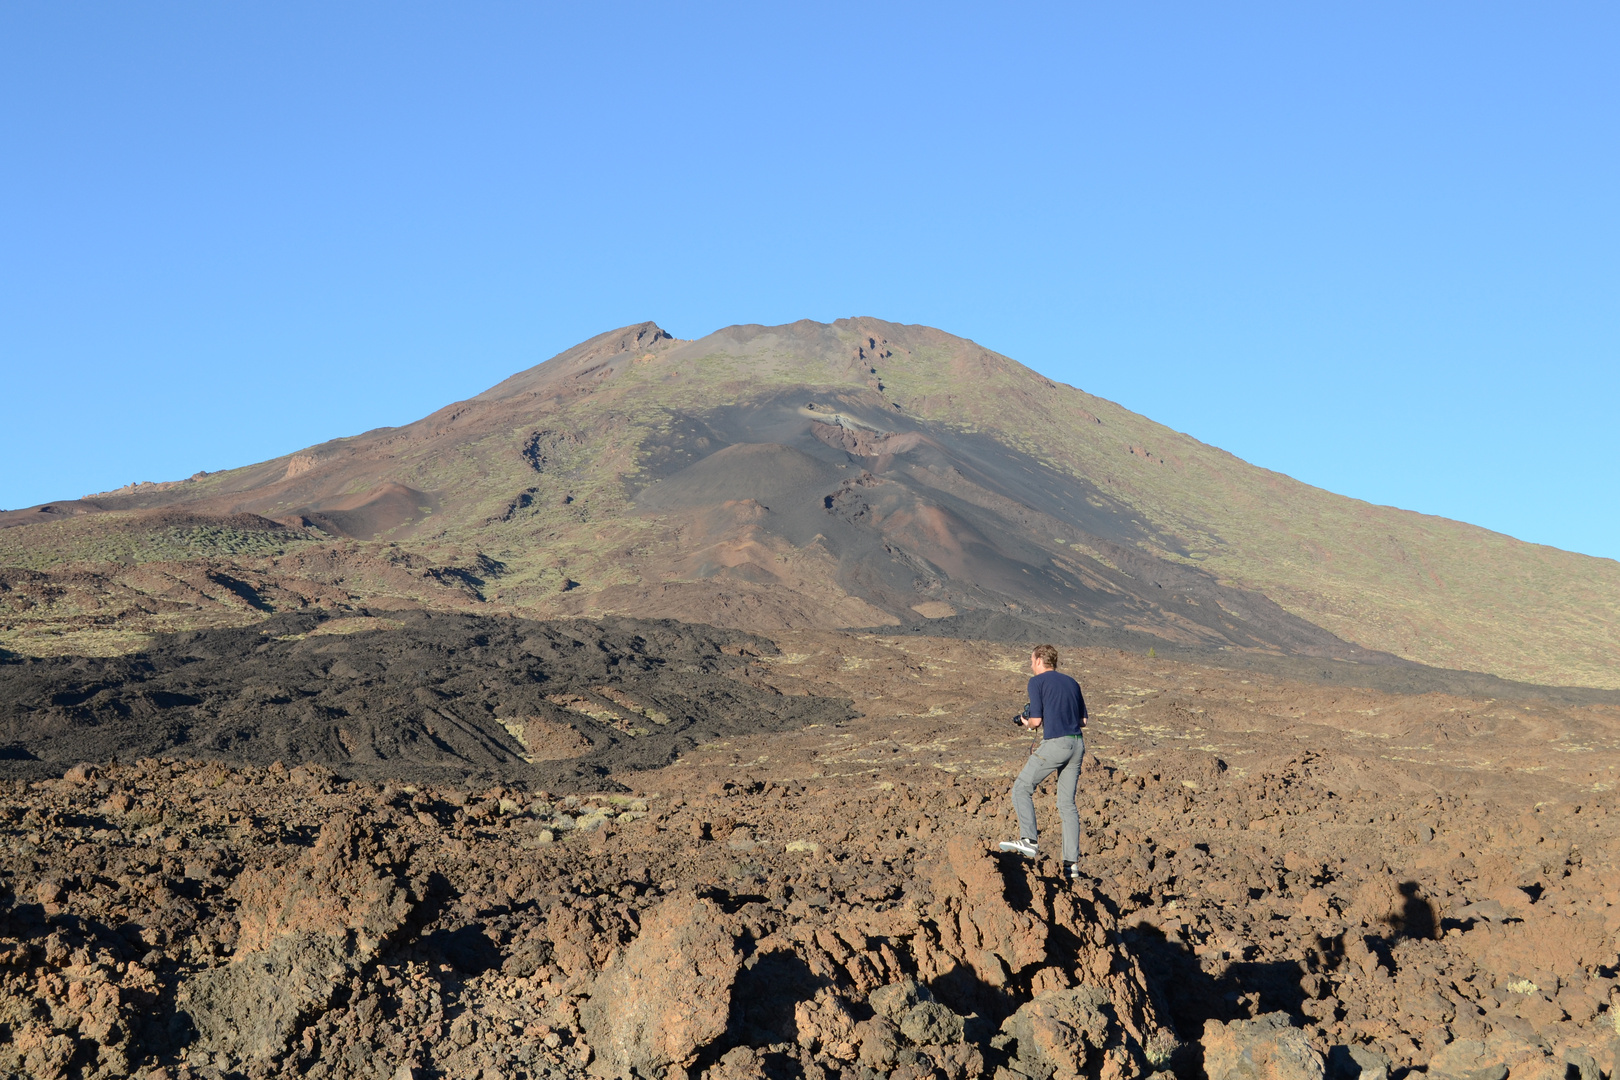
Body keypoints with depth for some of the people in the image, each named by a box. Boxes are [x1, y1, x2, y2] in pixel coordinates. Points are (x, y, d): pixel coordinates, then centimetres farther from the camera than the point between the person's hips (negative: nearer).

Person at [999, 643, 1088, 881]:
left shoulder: (1037, 682, -1)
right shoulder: (1071, 682, 19)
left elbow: (1036, 720, -8)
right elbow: (1083, 720, 19)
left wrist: (1026, 722, 14)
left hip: (1054, 743, -7)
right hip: (1077, 743, 7)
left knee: (1022, 788, 6)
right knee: (1067, 803, 9)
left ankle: (1028, 840, -10)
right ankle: (1071, 863, 4)